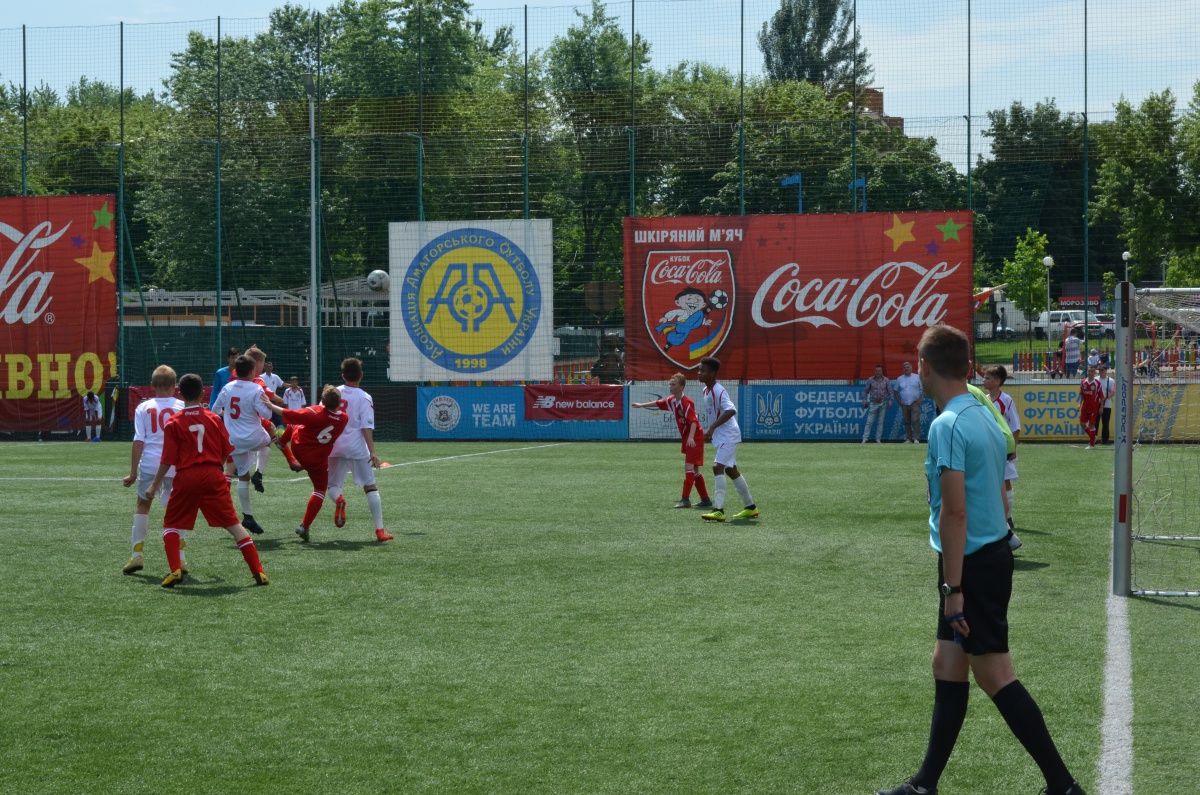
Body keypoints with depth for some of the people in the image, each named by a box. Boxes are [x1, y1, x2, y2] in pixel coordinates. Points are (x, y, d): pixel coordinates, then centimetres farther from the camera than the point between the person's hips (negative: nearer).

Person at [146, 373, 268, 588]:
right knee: (233, 524, 5)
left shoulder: (174, 423, -2)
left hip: (186, 478, -2)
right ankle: (258, 572, 0)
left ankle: (175, 571, -5)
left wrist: (154, 485, 5)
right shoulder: (214, 419, 4)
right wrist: (226, 474, 24)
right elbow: (227, 452, 6)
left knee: (171, 525, 14)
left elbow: (167, 460, -4)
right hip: (214, 476, 2)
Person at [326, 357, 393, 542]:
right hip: (357, 447, -3)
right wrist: (372, 452, -17)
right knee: (370, 487, 4)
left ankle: (338, 499, -20)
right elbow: (366, 427, -14)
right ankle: (380, 530, -4)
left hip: (335, 447, 3)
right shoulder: (364, 398, -5)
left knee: (333, 484, 18)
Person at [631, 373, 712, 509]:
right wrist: (641, 405, 32)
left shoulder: (686, 402, -21)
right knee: (694, 469, 13)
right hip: (686, 438, 10)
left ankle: (686, 499, -17)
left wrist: (691, 437, -42)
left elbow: (694, 421, -30)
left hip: (694, 438, -10)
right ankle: (705, 499, 20)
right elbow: (658, 403, 24)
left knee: (689, 466, -15)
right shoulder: (672, 401, 6)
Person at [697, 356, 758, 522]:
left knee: (718, 467, -21)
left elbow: (731, 410, -36)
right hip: (721, 436, 11)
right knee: (731, 470, 17)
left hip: (728, 435, -11)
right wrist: (710, 431, 18)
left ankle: (718, 510, -27)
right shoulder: (706, 390, 8)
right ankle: (750, 507, 29)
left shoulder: (719, 391, -21)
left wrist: (712, 428, -39)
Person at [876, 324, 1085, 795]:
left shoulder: (948, 425, -19)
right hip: (994, 553, 10)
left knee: (995, 676, -4)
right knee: (947, 667, 14)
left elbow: (954, 512, -22)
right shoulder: (984, 416, 10)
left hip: (972, 564, -10)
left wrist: (953, 588, -20)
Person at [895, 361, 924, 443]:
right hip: (904, 405, 3)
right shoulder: (899, 379, 10)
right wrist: (899, 401, 7)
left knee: (915, 420, -13)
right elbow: (896, 391, 18)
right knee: (907, 422, 5)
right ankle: (908, 439, 8)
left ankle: (916, 439, -14)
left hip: (915, 403, -3)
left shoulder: (917, 378, 2)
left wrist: (921, 399, -6)